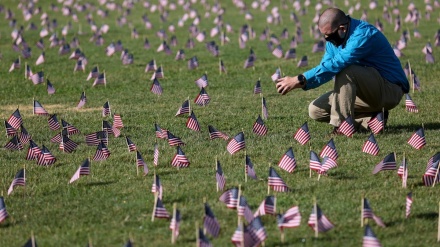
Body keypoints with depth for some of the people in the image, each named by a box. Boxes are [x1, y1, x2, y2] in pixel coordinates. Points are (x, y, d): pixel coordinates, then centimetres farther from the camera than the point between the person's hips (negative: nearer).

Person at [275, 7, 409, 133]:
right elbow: (325, 68, 5)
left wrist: (299, 80, -34)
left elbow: (335, 64, -35)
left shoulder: (364, 34, -26)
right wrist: (300, 84, -14)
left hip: (390, 90, -9)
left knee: (344, 70, -32)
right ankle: (370, 119, -1)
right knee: (316, 110, -1)